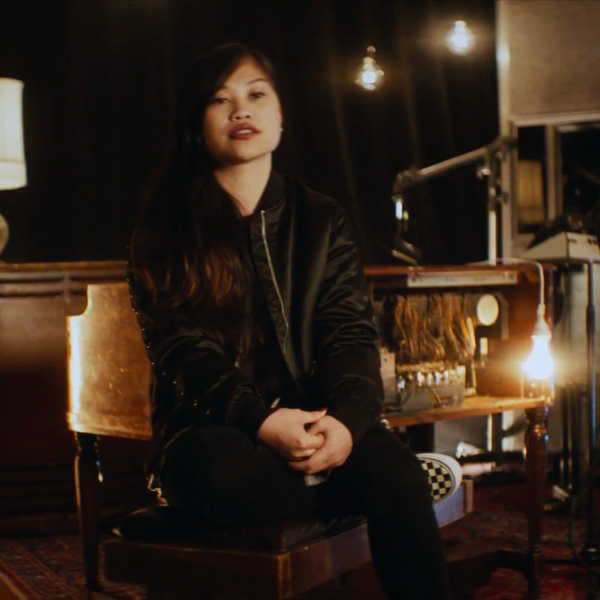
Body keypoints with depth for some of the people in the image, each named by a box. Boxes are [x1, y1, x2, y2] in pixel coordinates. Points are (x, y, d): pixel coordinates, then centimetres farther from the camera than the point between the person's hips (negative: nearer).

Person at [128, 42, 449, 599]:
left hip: (315, 417, 2)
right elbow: (181, 349, -6)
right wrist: (262, 420, -23)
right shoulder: (166, 232, 5)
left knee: (397, 475, -31)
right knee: (229, 473, -39)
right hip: (211, 428, -2)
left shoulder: (322, 220, 13)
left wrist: (348, 417, -19)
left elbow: (350, 333, 3)